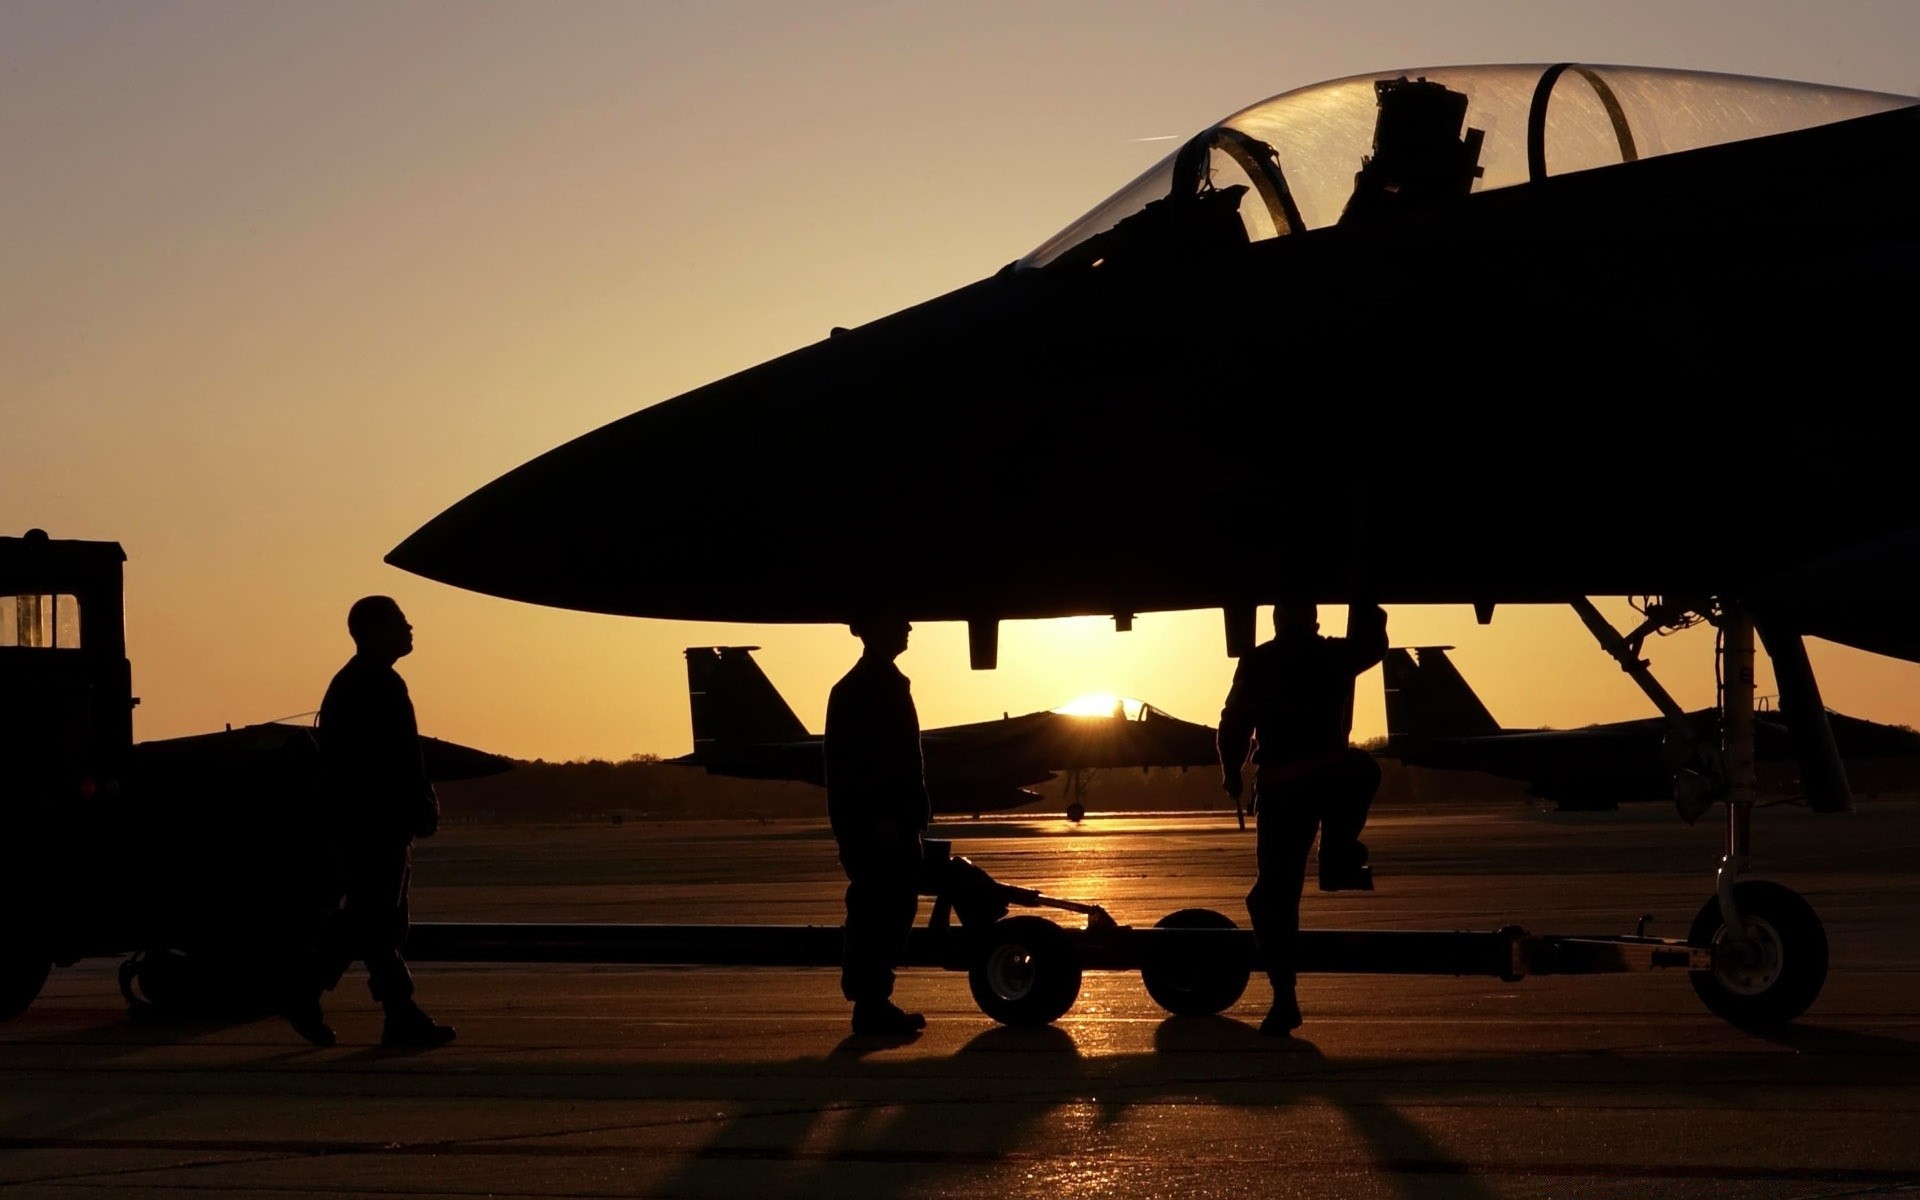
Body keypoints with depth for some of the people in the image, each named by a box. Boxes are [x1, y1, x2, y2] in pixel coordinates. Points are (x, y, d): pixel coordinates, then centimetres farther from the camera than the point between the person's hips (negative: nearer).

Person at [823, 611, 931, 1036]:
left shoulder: (891, 683, 18)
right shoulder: (855, 690, -12)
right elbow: (848, 763, -18)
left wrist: (916, 810, 18)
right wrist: (876, 818, -23)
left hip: (896, 823, 10)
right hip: (875, 826, -10)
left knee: (893, 910, 11)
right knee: (875, 913, -7)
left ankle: (876, 1002, 16)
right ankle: (870, 1004, -2)